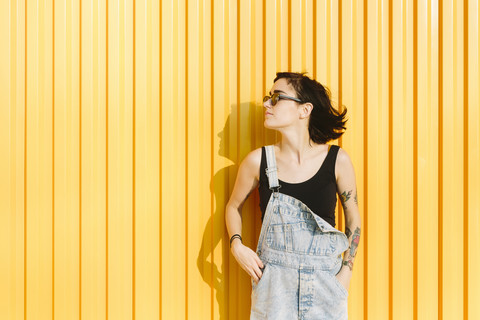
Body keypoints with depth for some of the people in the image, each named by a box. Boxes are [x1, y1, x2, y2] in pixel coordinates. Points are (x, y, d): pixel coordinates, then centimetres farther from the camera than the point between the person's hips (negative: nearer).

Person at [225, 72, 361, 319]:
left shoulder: (338, 160, -8)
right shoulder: (258, 161, -6)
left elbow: (353, 215, 5)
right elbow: (234, 206, 10)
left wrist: (346, 272, 0)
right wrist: (236, 245, -6)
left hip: (324, 279, 0)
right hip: (273, 279, 1)